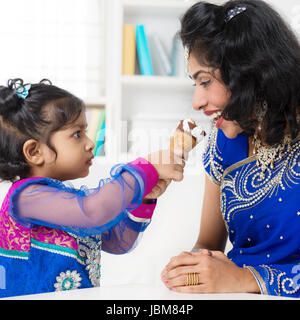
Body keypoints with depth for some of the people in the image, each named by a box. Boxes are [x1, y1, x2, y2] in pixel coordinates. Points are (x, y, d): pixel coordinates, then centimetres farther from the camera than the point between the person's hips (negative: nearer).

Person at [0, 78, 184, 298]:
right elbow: (95, 212, -25)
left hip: (83, 297, 7)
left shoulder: (69, 195, 14)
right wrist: (147, 171, -15)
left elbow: (117, 243, 18)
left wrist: (143, 199, 4)